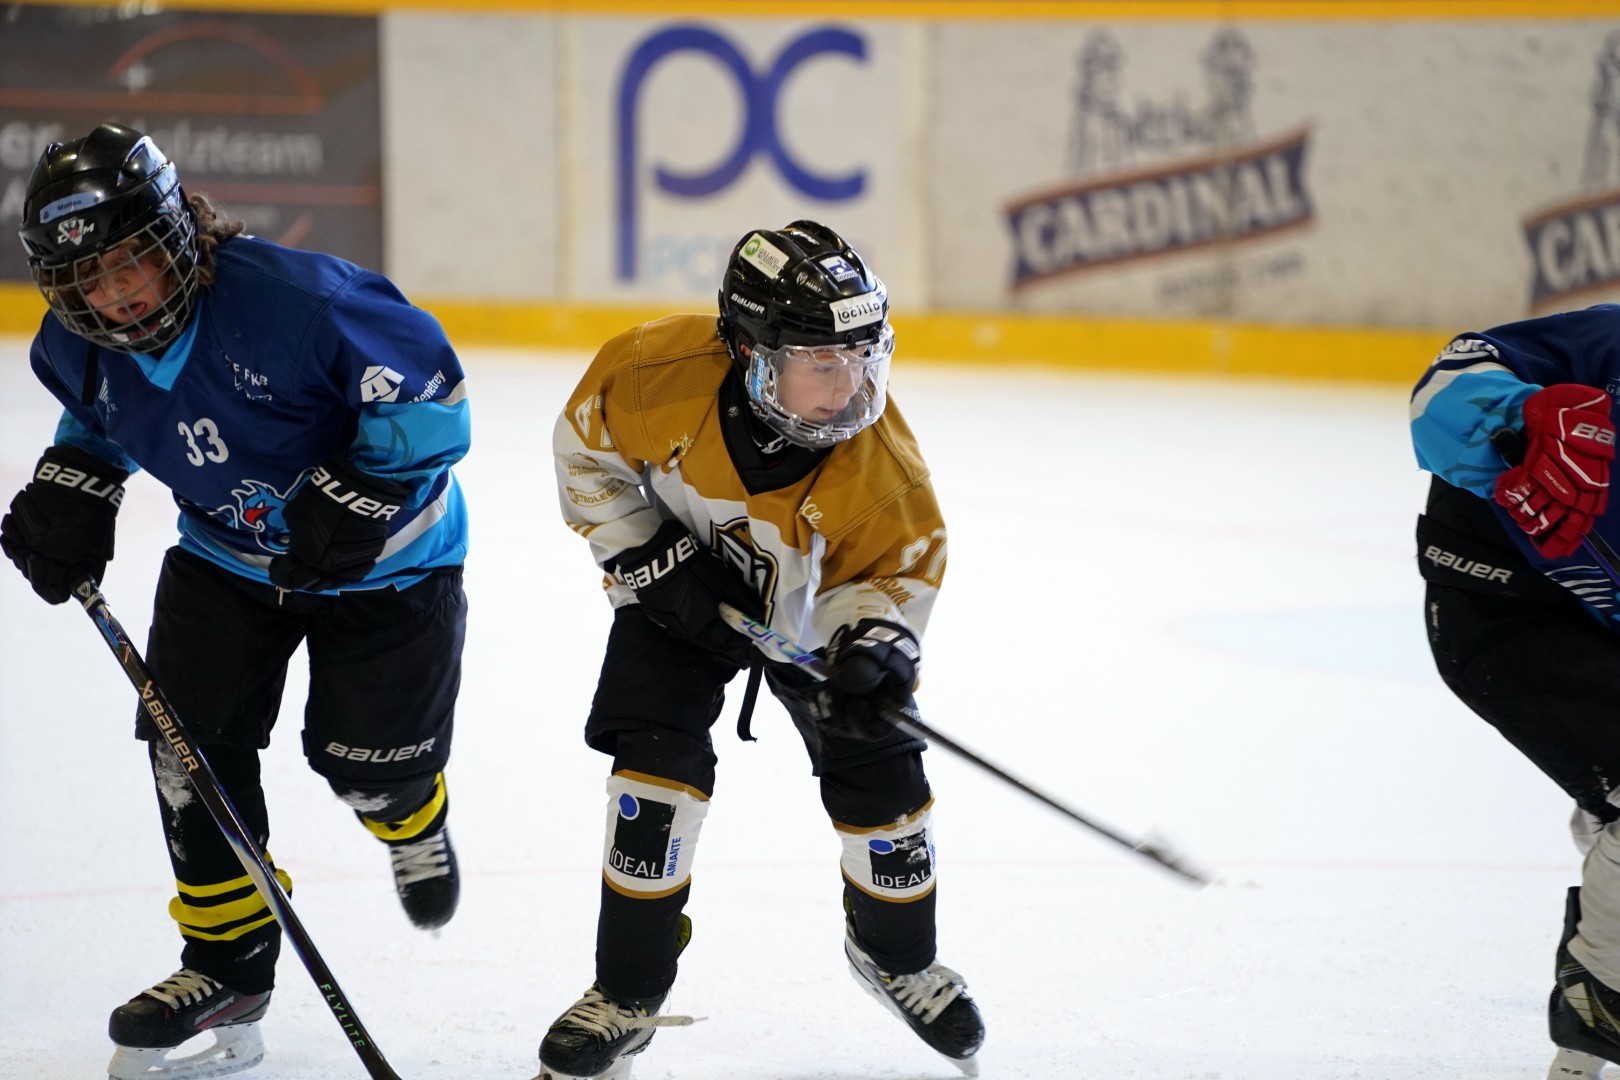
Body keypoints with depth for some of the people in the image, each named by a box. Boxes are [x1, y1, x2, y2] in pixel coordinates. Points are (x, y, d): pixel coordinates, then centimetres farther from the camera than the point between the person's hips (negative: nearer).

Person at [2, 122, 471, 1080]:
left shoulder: (290, 299, -34)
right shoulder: (80, 347, -13)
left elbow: (429, 390, -25)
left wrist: (357, 494, -32)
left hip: (383, 557, -5)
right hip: (228, 553, 5)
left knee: (364, 755, -4)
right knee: (190, 736, -8)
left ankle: (415, 823, 37)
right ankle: (228, 963, 7)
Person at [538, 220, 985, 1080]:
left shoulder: (877, 458, -33)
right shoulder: (660, 373, -33)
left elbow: (899, 566, -18)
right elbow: (587, 449, -14)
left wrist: (873, 647, -37)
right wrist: (650, 559, -20)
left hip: (810, 605, 0)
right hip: (680, 584, 0)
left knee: (878, 772, -3)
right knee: (657, 760, -14)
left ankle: (895, 953, 28)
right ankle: (627, 993, 1)